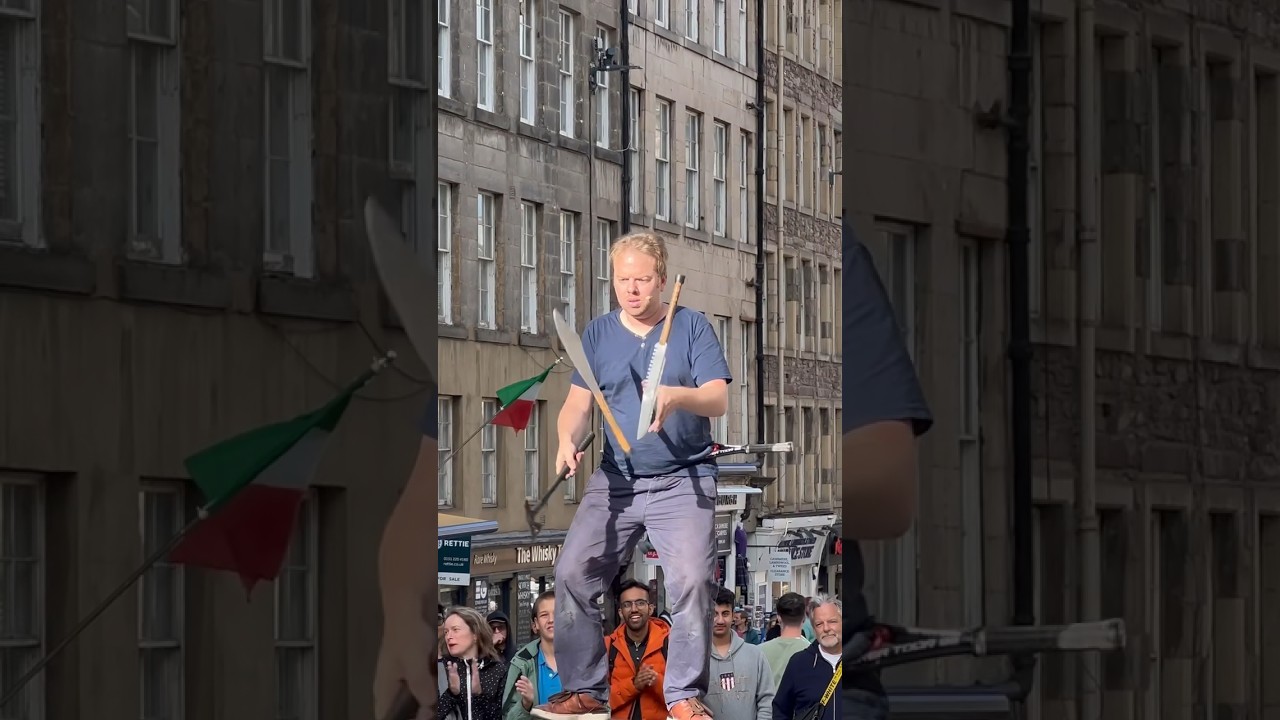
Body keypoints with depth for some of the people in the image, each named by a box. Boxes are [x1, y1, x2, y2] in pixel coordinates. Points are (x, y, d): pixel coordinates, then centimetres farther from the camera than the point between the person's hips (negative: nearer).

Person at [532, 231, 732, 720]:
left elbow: (719, 400, -7)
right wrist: (568, 438, -19)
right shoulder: (598, 333, 10)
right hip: (615, 479, 3)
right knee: (572, 573, -9)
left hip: (684, 479, -3)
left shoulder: (691, 327, 1)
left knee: (692, 579, -20)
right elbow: (579, 404, 4)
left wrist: (677, 396, -29)